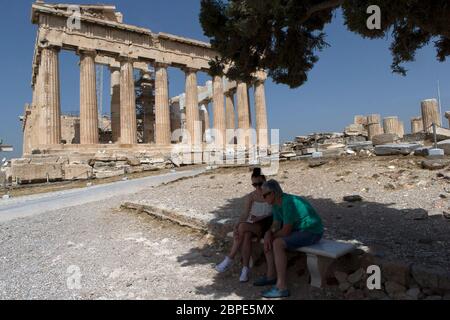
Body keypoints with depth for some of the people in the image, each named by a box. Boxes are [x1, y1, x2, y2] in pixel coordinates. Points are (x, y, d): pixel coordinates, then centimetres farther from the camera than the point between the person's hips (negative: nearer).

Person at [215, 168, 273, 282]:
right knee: (246, 236, -33)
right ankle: (245, 268, -23)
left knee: (243, 226, -30)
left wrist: (260, 217, -22)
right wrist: (237, 225, -24)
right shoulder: (250, 197, 5)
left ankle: (230, 259, -19)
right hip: (252, 226, 3)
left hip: (267, 226, -3)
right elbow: (245, 214, -5)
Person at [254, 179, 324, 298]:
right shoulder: (276, 204, 3)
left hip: (312, 232, -10)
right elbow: (275, 226, 5)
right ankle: (271, 276, 13)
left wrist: (272, 236, -6)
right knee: (268, 239, 7)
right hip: (299, 230, 10)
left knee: (277, 243, -27)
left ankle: (281, 287, -22)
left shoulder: (288, 203, -27)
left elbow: (286, 231, -24)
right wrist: (268, 234, -16)